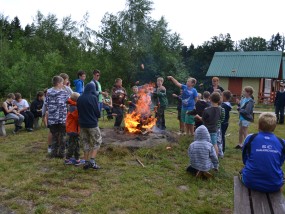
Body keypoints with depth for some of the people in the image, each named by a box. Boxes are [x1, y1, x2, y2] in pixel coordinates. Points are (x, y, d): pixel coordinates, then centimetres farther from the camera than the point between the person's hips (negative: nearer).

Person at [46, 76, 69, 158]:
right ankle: (61, 153, 13)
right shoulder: (64, 92, -9)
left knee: (54, 136, 14)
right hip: (62, 118, -3)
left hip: (52, 118, 3)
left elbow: (46, 104, 5)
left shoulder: (48, 92, 3)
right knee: (62, 136, 8)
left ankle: (54, 153, 17)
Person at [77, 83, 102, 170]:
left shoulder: (79, 98, 1)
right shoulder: (93, 97, -13)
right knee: (97, 141, 10)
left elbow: (78, 111, 9)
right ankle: (92, 161, 0)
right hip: (92, 124, -5)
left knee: (85, 142, 16)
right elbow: (97, 112, -10)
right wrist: (98, 115, 12)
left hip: (82, 124, 5)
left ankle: (86, 162, 17)